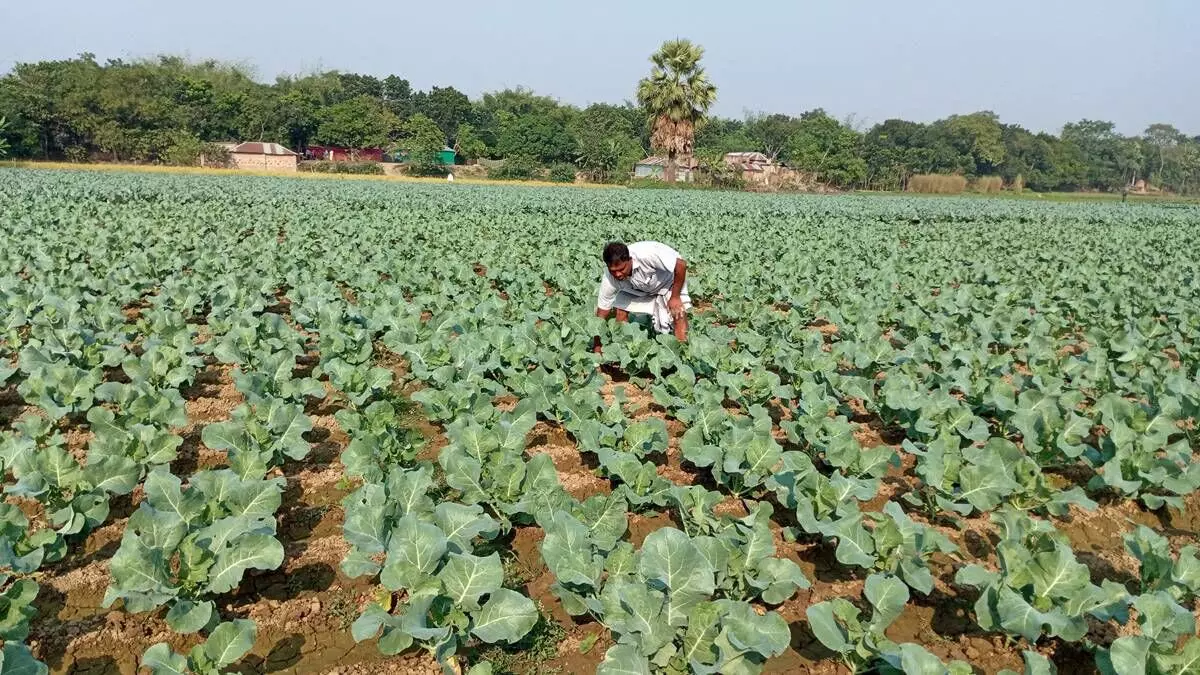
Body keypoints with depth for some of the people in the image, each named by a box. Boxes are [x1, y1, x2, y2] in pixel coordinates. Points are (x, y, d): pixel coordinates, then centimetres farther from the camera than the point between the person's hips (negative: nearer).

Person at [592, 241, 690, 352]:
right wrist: (597, 349, -23)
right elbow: (601, 315, -21)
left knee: (678, 313, -20)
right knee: (620, 311, -12)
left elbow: (681, 264, -35)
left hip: (670, 279, -3)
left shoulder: (646, 255, -44)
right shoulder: (609, 278, -29)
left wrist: (675, 297, -28)